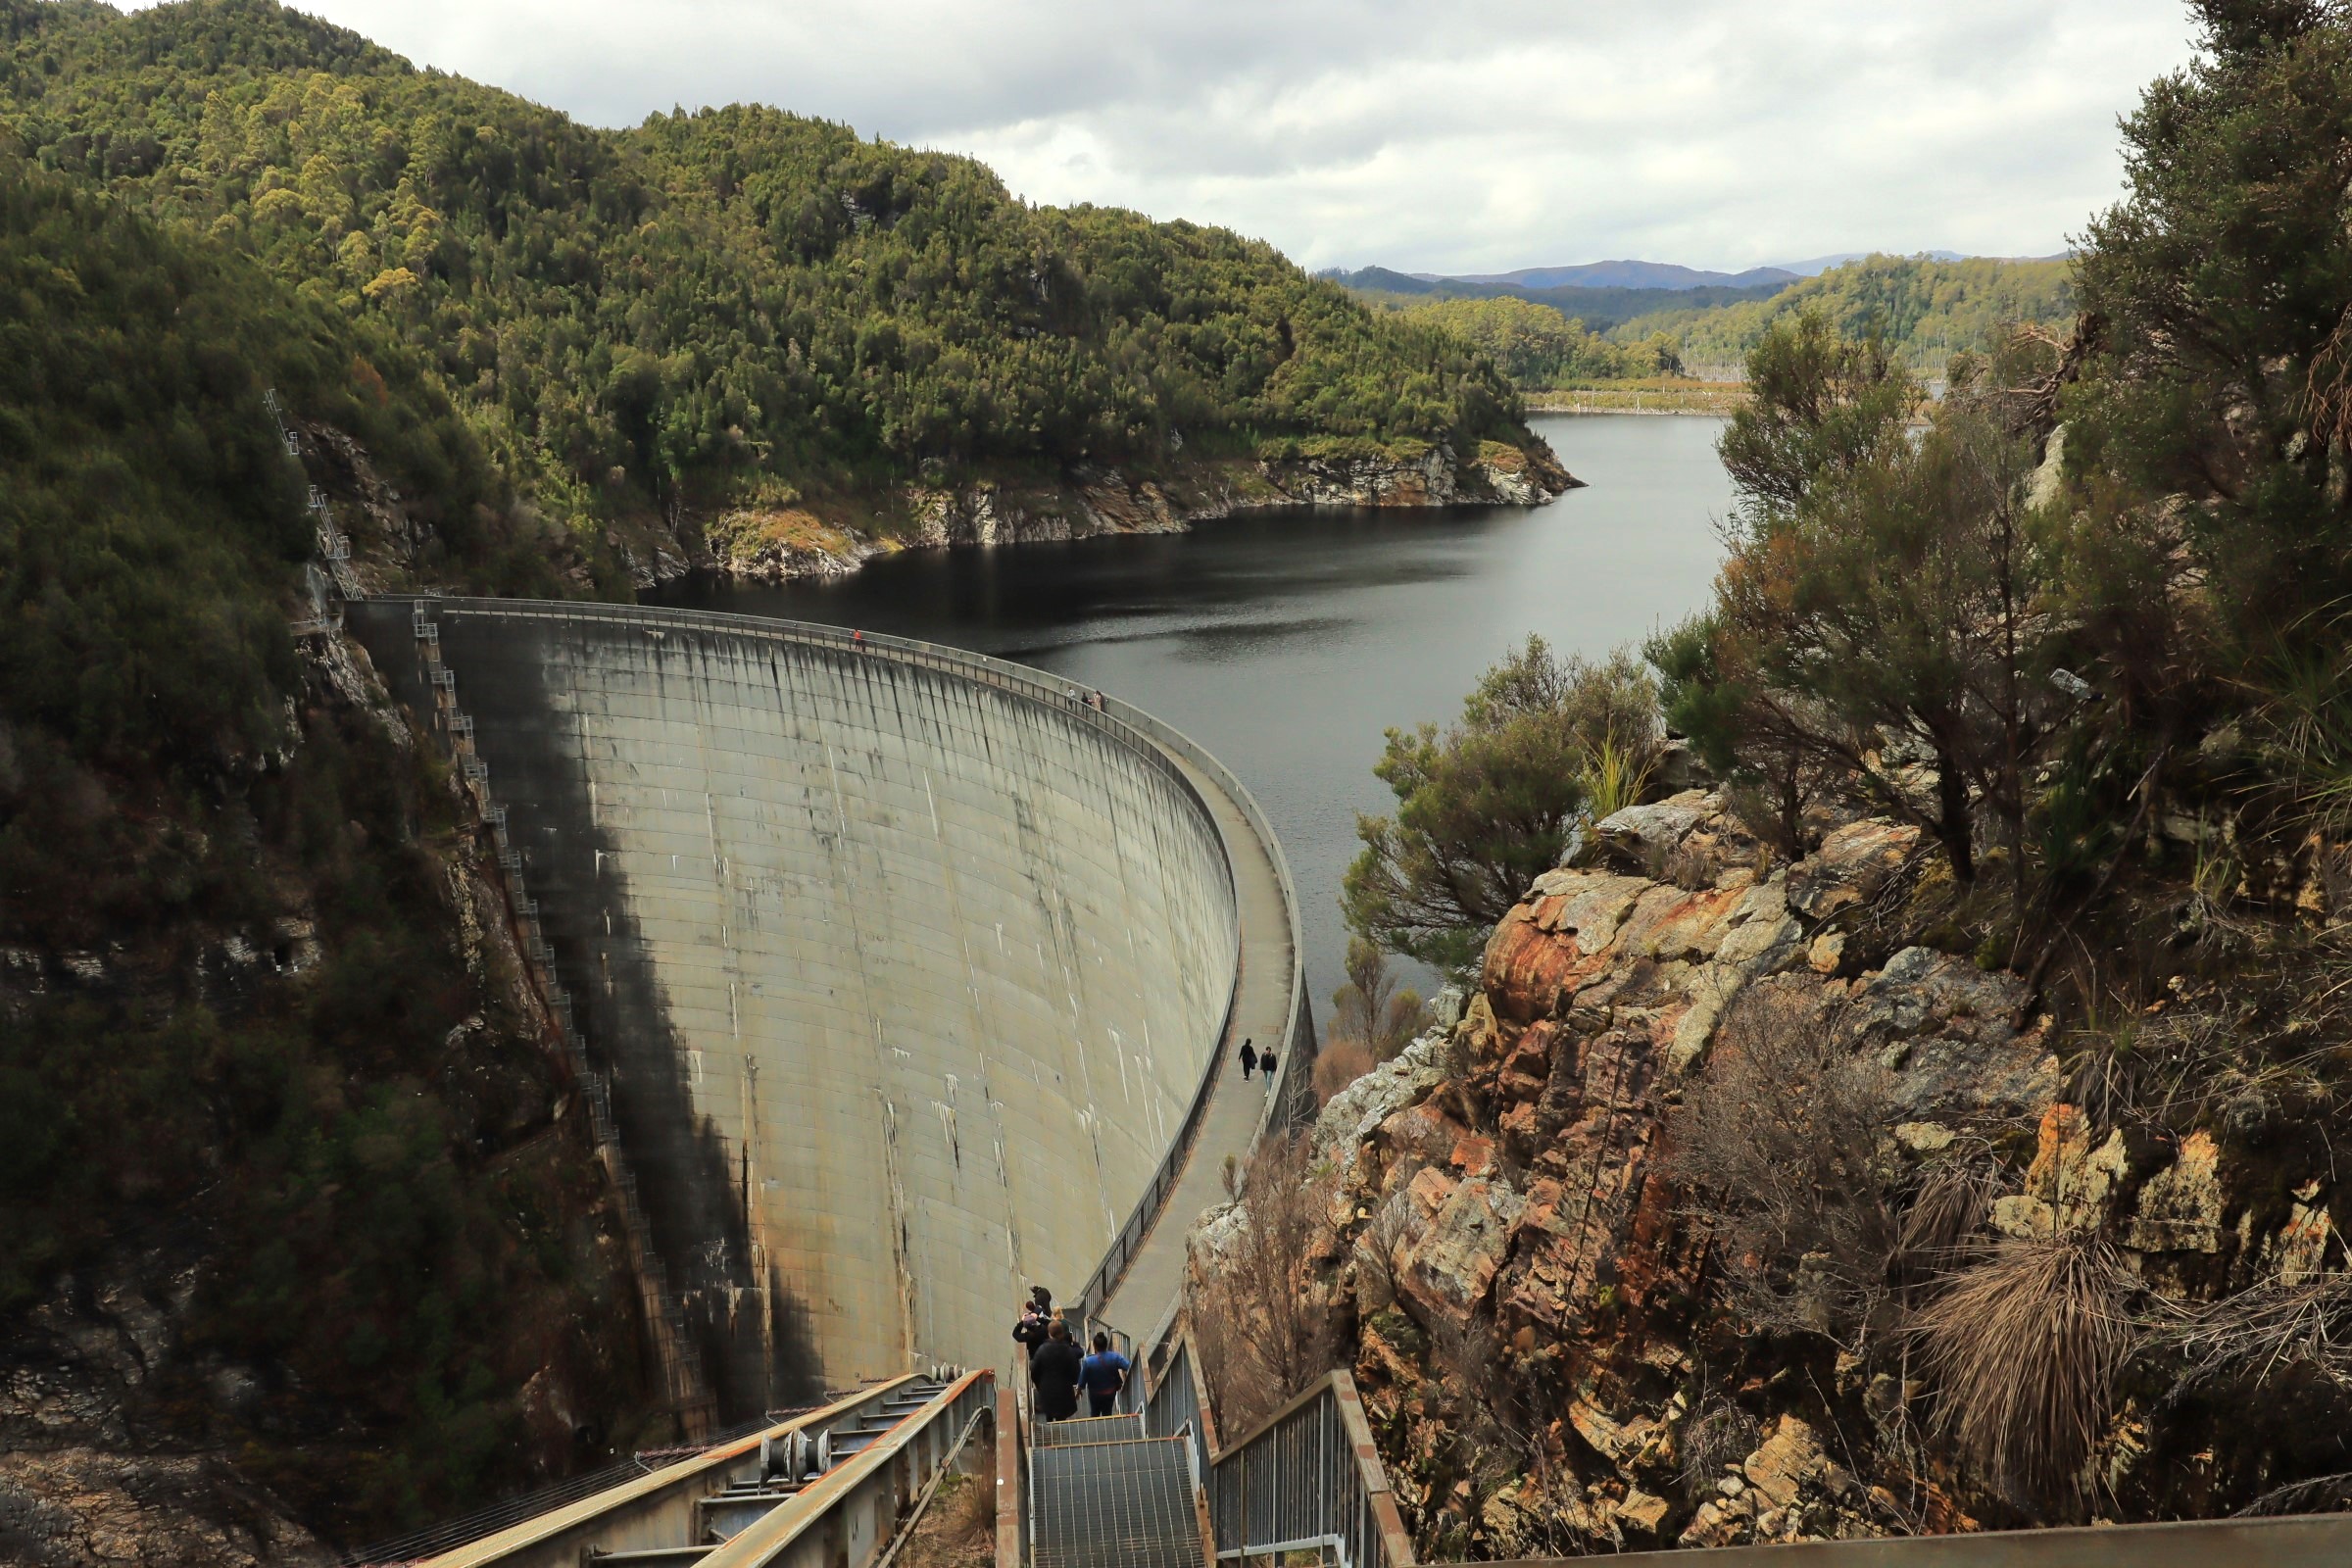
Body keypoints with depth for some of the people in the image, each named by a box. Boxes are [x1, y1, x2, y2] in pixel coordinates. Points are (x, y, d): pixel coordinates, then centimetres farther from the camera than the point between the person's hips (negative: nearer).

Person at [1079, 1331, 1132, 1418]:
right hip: (1110, 1393, 1)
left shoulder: (1088, 1361, -27)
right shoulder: (1115, 1357, -23)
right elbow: (1129, 1366, -26)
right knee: (1107, 1414, 20)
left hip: (1095, 1394, -1)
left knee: (1094, 1414, 23)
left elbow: (1082, 1380, -17)